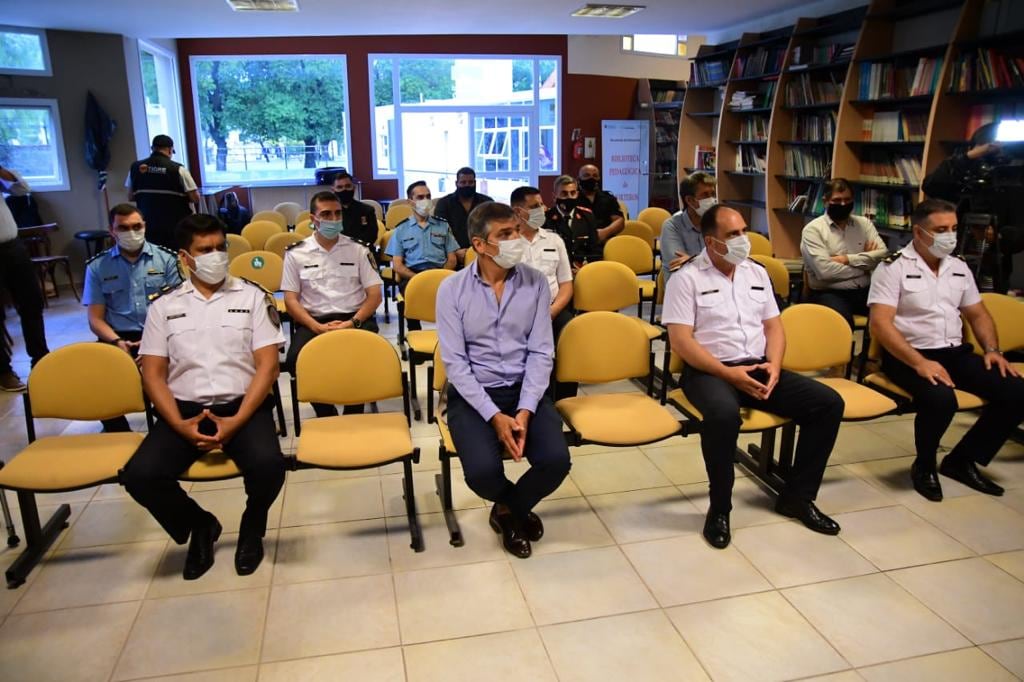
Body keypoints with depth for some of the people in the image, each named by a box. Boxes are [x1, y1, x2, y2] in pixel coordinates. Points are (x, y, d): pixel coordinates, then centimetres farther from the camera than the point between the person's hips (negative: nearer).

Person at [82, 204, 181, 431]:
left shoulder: (166, 259, 8)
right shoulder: (97, 266, 10)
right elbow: (96, 319, 7)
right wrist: (117, 342, -13)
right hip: (119, 337, 2)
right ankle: (118, 432, -2)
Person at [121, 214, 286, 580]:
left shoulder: (252, 296, 5)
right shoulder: (164, 305, 10)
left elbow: (267, 365, -2)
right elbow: (152, 374, 6)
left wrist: (237, 420, -15)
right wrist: (179, 424, -11)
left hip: (243, 404, -2)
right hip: (183, 409, 2)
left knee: (268, 465, -30)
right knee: (140, 475, -23)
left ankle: (252, 525, 7)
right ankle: (199, 525, 10)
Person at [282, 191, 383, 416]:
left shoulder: (358, 250, 10)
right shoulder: (296, 253, 8)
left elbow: (375, 294, 5)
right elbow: (291, 300, 4)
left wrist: (353, 322, -12)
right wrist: (317, 327, -13)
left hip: (355, 318, 0)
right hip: (313, 322, 0)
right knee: (297, 360, -30)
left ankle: (353, 415, -8)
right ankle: (326, 415, -6)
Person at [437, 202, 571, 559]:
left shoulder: (536, 283, -2)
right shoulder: (452, 289, -7)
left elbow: (541, 353, -4)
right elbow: (455, 363, -10)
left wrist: (525, 412, -17)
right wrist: (494, 416, -19)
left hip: (525, 389, 2)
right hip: (472, 394, -2)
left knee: (556, 461, -22)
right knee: (482, 471, -26)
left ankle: (508, 510, 13)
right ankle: (517, 507, 14)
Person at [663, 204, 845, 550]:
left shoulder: (757, 272, 14)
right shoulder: (687, 278, -5)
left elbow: (774, 326, 14)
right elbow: (681, 340, -12)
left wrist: (773, 365, -6)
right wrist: (728, 373, -20)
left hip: (758, 368, 6)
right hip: (709, 371, -6)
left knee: (829, 402, -9)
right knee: (724, 414, -39)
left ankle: (797, 497, 6)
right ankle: (719, 508, -16)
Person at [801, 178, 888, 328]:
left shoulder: (864, 224, 15)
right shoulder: (813, 229, -1)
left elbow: (883, 255, 1)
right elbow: (824, 270, -15)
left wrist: (848, 259, -10)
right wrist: (865, 264, -4)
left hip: (865, 290, 5)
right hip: (829, 293, -4)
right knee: (842, 321, -36)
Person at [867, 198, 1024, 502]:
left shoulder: (959, 267, 14)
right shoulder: (893, 267, -8)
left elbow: (978, 314, 23)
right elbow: (880, 324, -17)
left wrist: (992, 349, 3)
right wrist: (920, 363, -27)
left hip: (955, 353, 7)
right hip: (908, 356, -7)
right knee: (941, 400, -35)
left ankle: (962, 460, 8)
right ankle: (924, 466, -4)